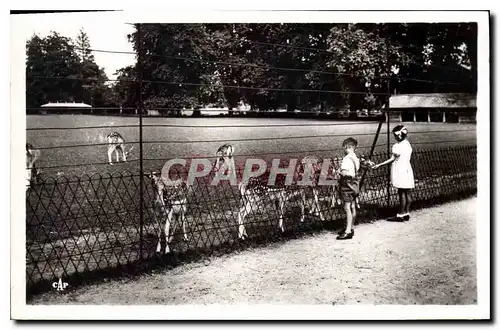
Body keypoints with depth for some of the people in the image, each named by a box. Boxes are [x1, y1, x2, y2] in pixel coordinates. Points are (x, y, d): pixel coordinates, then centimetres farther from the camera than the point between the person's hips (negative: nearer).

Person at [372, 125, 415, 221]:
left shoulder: (398, 146, -15)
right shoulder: (407, 144, 11)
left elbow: (392, 159, -15)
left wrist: (379, 165, -13)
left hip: (401, 171, -8)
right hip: (407, 170, 8)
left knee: (402, 193, -4)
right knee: (407, 193, 9)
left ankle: (401, 214, 0)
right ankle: (406, 213, 15)